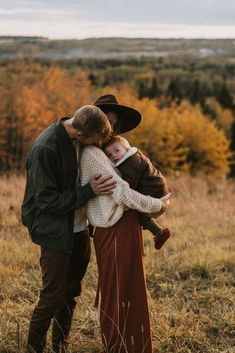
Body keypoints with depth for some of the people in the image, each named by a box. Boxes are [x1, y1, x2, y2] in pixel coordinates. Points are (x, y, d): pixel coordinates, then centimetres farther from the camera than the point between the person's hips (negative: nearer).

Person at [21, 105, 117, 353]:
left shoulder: (83, 139, -2)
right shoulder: (45, 149, -25)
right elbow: (47, 201, -22)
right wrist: (90, 191, -24)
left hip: (79, 228, 7)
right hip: (55, 232, -7)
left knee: (70, 293, 16)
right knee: (52, 297, -1)